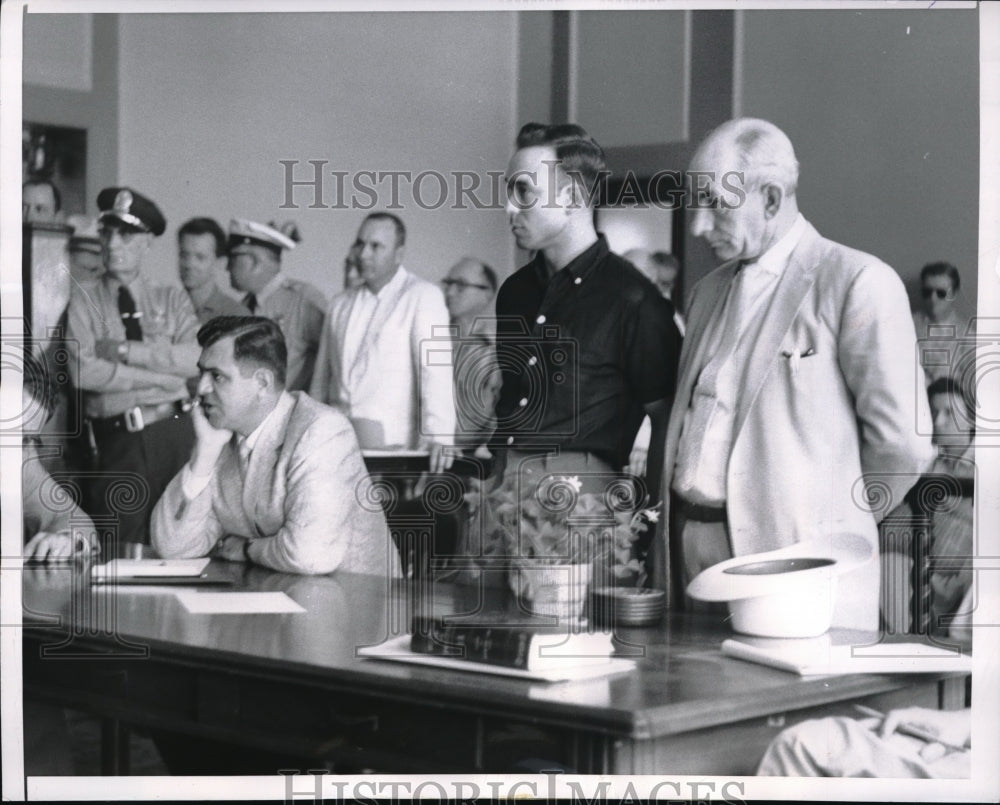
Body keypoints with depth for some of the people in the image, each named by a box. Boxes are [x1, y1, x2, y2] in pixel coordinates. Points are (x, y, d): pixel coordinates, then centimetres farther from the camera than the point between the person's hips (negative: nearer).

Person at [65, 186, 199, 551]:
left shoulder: (173, 299, 11)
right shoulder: (83, 302, 7)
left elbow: (195, 358, -6)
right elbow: (83, 371, -9)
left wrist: (122, 349, -10)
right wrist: (162, 377, -10)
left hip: (175, 435, 1)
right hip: (118, 442, -1)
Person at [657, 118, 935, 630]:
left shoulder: (857, 282, -7)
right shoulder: (708, 291, 17)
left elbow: (904, 443, -9)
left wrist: (838, 517, 4)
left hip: (795, 561, -6)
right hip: (688, 547, 6)